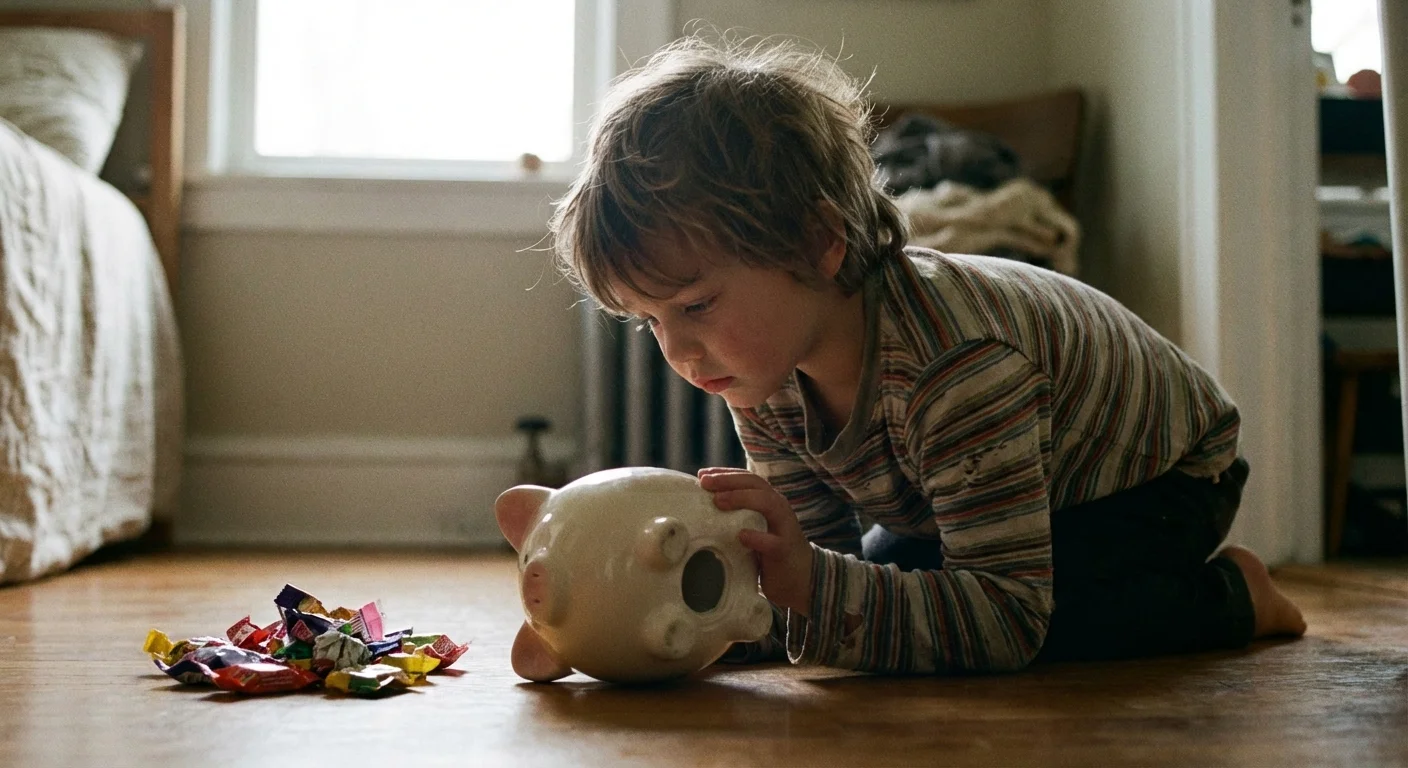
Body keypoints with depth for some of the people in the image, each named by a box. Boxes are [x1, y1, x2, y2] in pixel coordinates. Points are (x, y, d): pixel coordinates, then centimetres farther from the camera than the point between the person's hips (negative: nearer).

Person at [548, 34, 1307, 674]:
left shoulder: (958, 364, -44)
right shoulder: (766, 386, -20)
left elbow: (1007, 620, -44)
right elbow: (817, 564, -14)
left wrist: (815, 586, -54)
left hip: (1160, 473, -8)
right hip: (1001, 491, 8)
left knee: (1071, 622, -30)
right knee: (875, 575, -5)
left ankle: (1229, 593, 1)